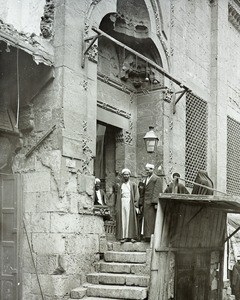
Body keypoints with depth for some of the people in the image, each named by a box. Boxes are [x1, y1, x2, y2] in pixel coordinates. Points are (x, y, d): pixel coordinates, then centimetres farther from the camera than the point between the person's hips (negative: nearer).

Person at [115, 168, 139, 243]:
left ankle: (132, 236, -4)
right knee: (122, 220, -3)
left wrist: (135, 203, -10)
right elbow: (118, 196, 14)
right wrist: (117, 207, 4)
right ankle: (124, 237, -3)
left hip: (130, 203, -2)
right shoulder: (120, 185, 18)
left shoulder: (133, 184, 10)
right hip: (121, 203, 2)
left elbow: (136, 195, 3)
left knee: (130, 219, -6)